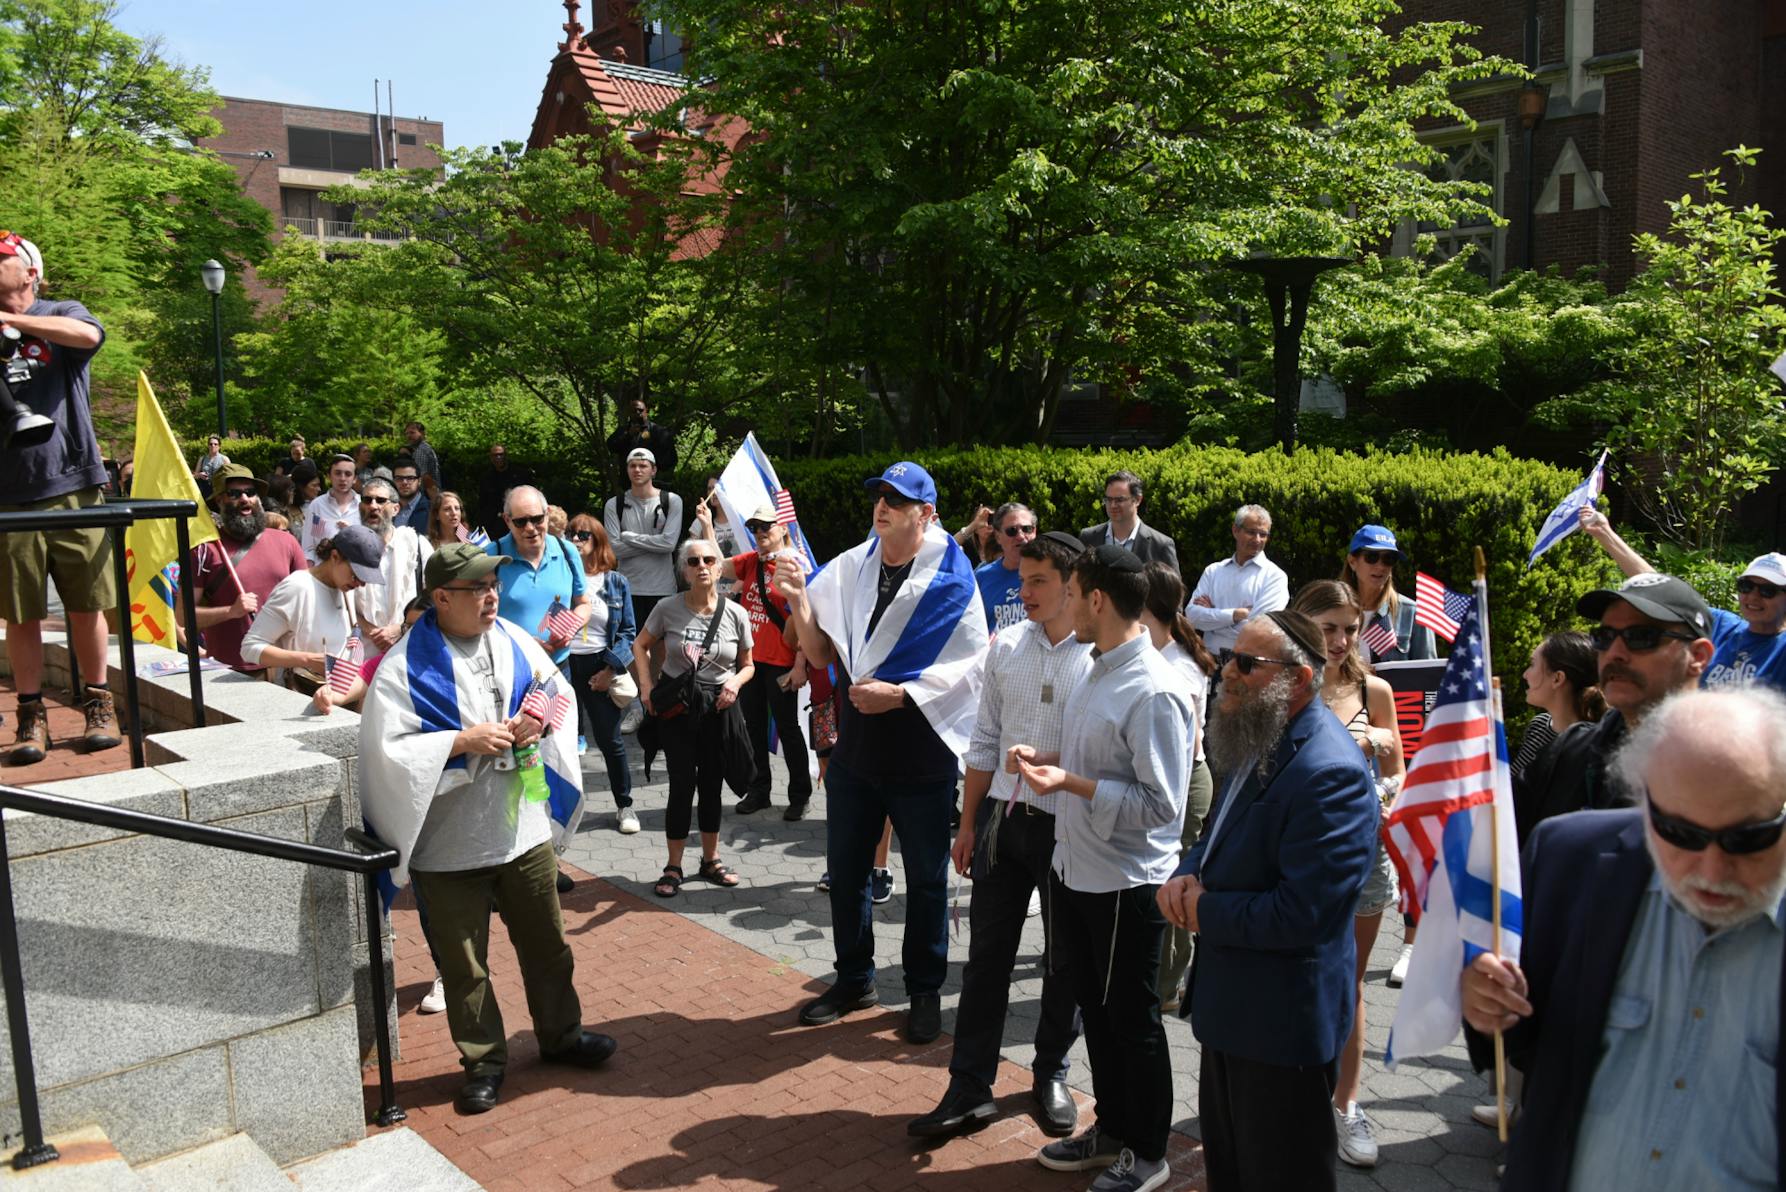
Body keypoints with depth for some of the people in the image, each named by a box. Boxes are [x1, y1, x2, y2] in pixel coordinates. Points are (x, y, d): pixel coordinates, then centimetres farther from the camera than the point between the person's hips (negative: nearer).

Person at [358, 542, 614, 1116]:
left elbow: (560, 696, 11)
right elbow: (386, 748, -18)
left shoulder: (515, 642, 2)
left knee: (546, 943, 16)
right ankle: (484, 1061, 27)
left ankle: (561, 1033, 37)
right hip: (450, 845, -4)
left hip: (525, 829, 4)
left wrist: (537, 722, -10)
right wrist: (463, 741, -23)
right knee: (463, 962, 9)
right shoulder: (404, 668, -12)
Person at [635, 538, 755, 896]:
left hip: (719, 707, 2)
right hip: (676, 705, -2)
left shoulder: (735, 614, -4)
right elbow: (641, 645, 8)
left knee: (711, 785, 12)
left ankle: (710, 860, 29)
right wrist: (646, 687, -4)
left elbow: (747, 665, 7)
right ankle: (674, 868, 11)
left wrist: (736, 682, -14)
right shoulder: (668, 609, -7)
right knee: (682, 785, -3)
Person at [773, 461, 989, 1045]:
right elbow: (822, 654, 5)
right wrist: (799, 602, -12)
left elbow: (969, 665, -13)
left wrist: (897, 694, -22)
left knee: (926, 878, 10)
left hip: (922, 754, -4)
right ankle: (854, 980, 33)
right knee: (845, 870, 14)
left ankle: (925, 991, 27)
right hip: (855, 749, 4)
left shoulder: (950, 578, -10)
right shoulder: (850, 568, 2)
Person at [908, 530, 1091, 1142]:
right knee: (987, 954, 9)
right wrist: (968, 824, 10)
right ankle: (970, 1088, 20)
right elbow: (985, 741, 8)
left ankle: (1050, 1075, 35)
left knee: (1065, 962, 14)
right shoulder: (1007, 646, 3)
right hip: (1002, 818, 3)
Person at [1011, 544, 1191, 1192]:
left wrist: (1072, 783, -27)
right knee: (1095, 1011, 22)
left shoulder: (1156, 691, -23)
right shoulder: (1096, 671, 5)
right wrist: (1048, 759, 2)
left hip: (1126, 883, -9)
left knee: (1133, 1023, 9)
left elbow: (1160, 804, -24)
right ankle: (1111, 1129, 40)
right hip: (1074, 870, 9)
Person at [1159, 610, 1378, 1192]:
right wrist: (1187, 877, -6)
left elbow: (1299, 914, -31)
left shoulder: (1331, 773, -27)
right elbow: (1220, 836, 16)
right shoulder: (1258, 744, 4)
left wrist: (1203, 913, -18)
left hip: (1284, 1020, -9)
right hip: (1231, 1007, 9)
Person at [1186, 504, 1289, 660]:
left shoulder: (1274, 575, -2)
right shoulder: (1213, 571, 10)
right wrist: (1235, 615, -14)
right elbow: (1192, 614, -2)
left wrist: (1212, 614, -4)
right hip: (1211, 662, 3)